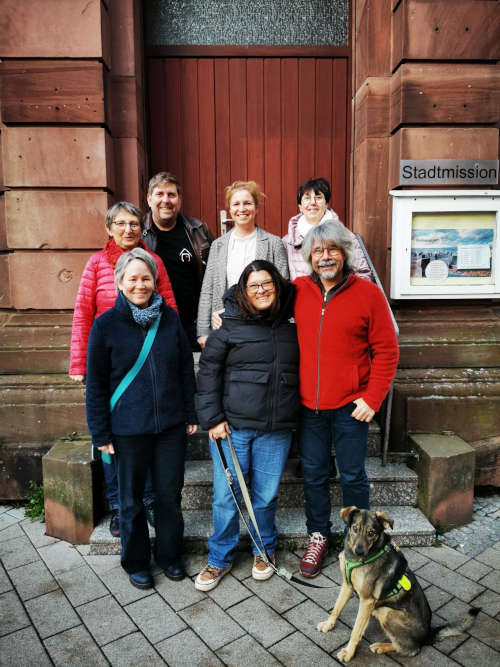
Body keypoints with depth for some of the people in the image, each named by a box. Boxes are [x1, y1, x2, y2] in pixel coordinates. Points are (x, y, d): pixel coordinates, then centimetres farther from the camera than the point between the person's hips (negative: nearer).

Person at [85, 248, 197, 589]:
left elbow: (186, 369, 7)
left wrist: (191, 414, 7)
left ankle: (169, 554, 37)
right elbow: (96, 383, -3)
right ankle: (136, 562, 37)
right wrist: (101, 433, -4)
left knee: (170, 494, 14)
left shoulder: (170, 317, 1)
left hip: (171, 424, 2)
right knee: (132, 499, 14)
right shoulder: (106, 324, -7)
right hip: (128, 429, -2)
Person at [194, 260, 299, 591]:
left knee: (266, 495, 11)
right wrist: (212, 418, -7)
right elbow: (208, 373, -2)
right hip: (232, 426, -2)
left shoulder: (291, 328, 7)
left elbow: (300, 373, 20)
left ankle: (264, 551, 37)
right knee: (226, 496, 7)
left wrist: (292, 415, 13)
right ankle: (220, 559, 29)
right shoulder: (229, 328, -3)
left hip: (275, 430, 2)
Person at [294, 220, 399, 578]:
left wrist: (373, 398, -10)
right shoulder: (298, 290, 1)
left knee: (353, 476, 12)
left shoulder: (368, 293, -8)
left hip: (350, 405, -2)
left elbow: (387, 350, -5)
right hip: (308, 404, 3)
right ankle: (318, 536, 36)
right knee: (314, 474, 15)